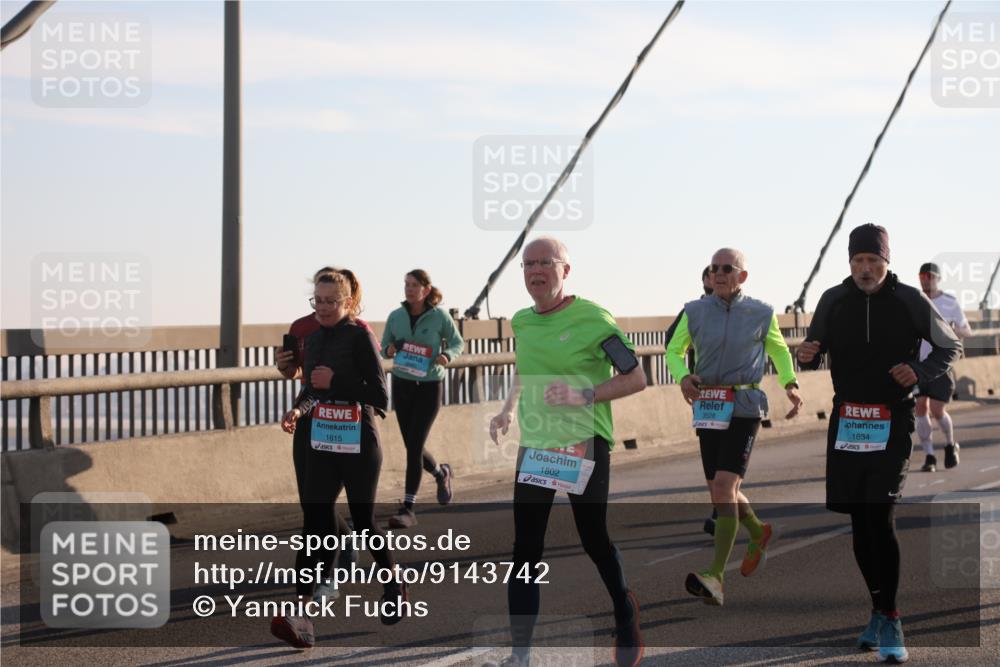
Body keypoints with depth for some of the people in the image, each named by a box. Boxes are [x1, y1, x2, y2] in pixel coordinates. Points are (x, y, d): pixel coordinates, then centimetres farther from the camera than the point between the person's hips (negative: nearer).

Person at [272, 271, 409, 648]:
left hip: (358, 445, -5)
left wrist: (335, 382, -19)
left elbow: (380, 397, -12)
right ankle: (300, 615, -10)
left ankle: (394, 588, 31)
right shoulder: (313, 339, 10)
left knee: (364, 521, 8)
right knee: (316, 523, -4)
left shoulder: (359, 336, -9)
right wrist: (298, 411, 2)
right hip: (320, 444, 5)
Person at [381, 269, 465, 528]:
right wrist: (388, 351, -14)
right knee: (412, 446, 10)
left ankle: (408, 508, -5)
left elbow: (458, 343, 2)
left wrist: (447, 356, -19)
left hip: (430, 386, -4)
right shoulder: (395, 316, -1)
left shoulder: (440, 316, -9)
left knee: (414, 445, -10)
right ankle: (441, 473, 42)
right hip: (402, 385, 4)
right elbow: (384, 346, 9)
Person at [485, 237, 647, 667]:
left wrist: (584, 395, -21)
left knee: (595, 541, 7)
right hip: (534, 447, 5)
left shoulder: (592, 318, -11)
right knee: (525, 549, -1)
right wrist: (509, 410, 11)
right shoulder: (522, 323, 7)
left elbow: (636, 378, -10)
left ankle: (625, 614, 36)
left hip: (584, 446, -5)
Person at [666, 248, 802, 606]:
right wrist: (683, 377, -8)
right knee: (719, 491, 12)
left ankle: (715, 578, -22)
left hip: (744, 407, -4)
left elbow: (779, 350, 17)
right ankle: (758, 533, 44)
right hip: (707, 408, 4)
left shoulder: (761, 314, 2)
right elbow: (674, 351, 13)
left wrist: (791, 384, 0)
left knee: (724, 486, -18)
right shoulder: (695, 312, 5)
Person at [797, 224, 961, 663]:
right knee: (859, 521, 8)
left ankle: (890, 620, -8)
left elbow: (950, 348, 7)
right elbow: (815, 352, 14)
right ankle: (880, 610, 22)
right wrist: (806, 355, -10)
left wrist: (919, 371, -12)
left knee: (880, 517, -15)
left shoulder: (909, 301, -4)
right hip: (846, 423, 4)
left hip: (892, 424, -4)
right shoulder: (833, 301, 4)